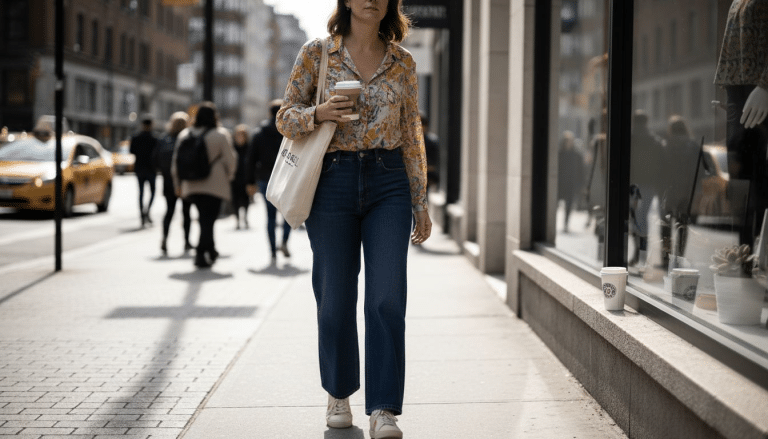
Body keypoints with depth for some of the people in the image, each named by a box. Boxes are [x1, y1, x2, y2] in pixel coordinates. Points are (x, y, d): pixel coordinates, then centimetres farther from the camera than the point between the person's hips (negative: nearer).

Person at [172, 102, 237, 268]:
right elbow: (230, 160, -4)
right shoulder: (221, 134, -6)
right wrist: (229, 176, 14)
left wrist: (178, 184, 17)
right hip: (215, 185, -4)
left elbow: (176, 161, 9)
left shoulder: (184, 134, 7)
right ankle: (201, 254, -7)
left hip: (191, 186, 4)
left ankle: (210, 250, 23)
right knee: (208, 219, -1)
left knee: (204, 218, 17)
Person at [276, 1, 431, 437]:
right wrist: (318, 113, -17)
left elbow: (412, 136, 11)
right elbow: (286, 118, 6)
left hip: (389, 185, 1)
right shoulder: (317, 53, 3)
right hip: (333, 183, -1)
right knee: (336, 300, 5)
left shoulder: (403, 62, 8)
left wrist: (421, 204, 9)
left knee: (387, 299, -10)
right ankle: (339, 393, 27)